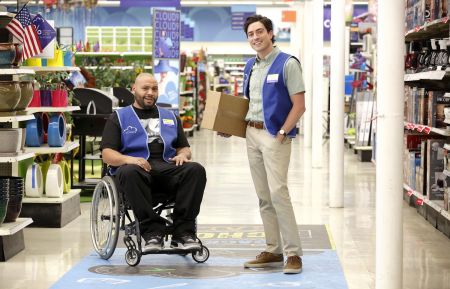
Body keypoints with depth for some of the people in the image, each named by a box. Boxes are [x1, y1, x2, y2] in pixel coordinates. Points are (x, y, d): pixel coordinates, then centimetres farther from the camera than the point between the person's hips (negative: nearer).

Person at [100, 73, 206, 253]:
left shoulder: (170, 117, 29)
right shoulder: (119, 117, 18)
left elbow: (184, 148, 27)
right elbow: (107, 154, 7)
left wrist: (183, 155, 0)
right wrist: (129, 159, -15)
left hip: (168, 166, 3)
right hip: (136, 166, -3)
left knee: (196, 170, -29)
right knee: (130, 172, -40)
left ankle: (183, 233, -30)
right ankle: (152, 232, -37)